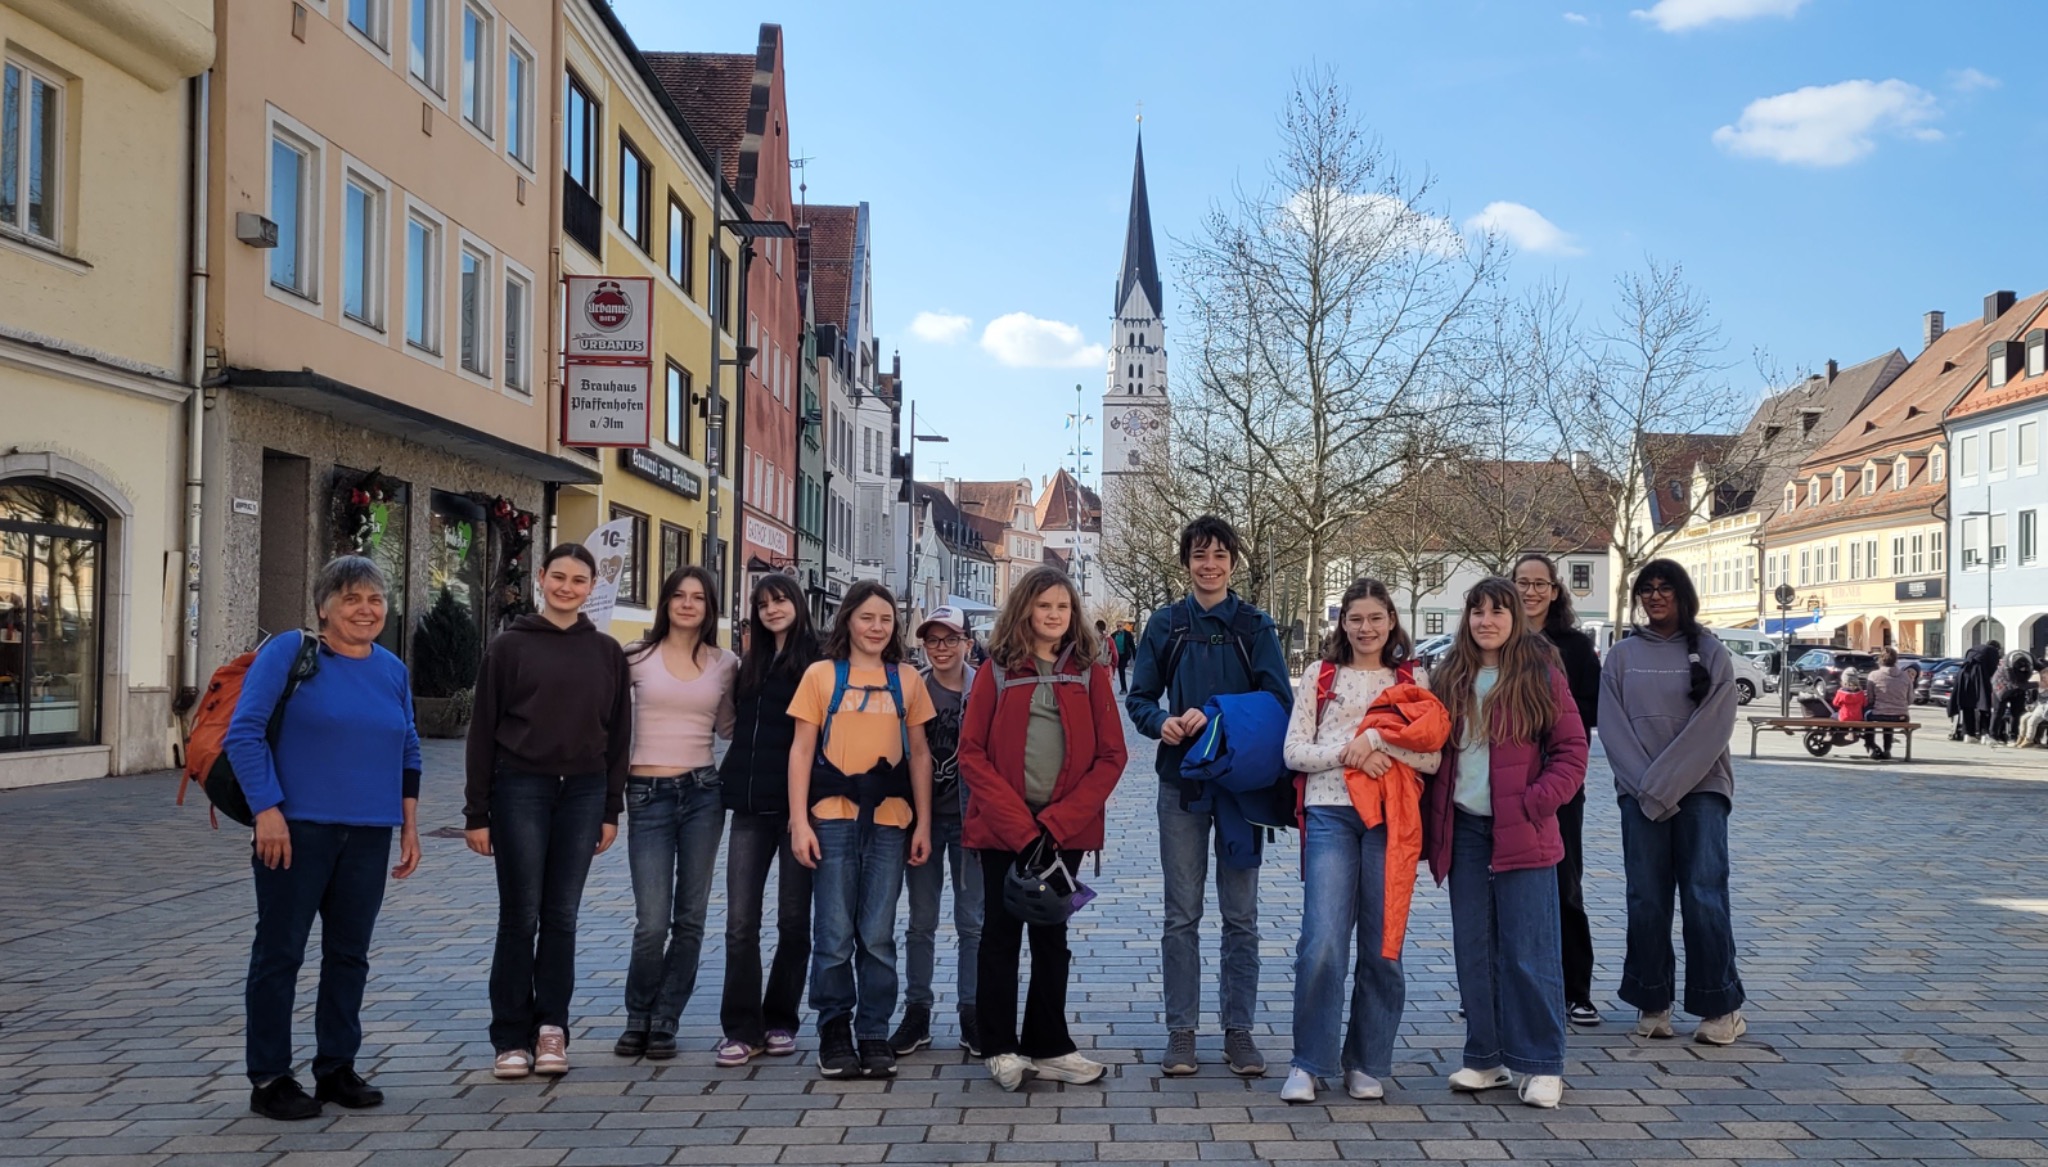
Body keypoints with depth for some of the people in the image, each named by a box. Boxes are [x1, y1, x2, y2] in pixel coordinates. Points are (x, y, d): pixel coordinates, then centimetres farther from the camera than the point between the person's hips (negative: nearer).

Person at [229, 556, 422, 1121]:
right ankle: (269, 1078, 12)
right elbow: (244, 733, -9)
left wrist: (409, 826, 12)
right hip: (296, 829, -5)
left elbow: (408, 753, 17)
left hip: (369, 836, 5)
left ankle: (336, 1068, 23)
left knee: (349, 952, 11)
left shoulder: (393, 670, 10)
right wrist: (267, 811, -15)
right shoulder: (289, 652, -6)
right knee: (280, 951, 2)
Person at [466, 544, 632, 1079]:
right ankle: (512, 1038, 11)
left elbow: (617, 733, 10)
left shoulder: (607, 652, 8)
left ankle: (552, 1030, 16)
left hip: (582, 794, 2)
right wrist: (476, 813, -4)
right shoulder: (510, 646, 0)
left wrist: (611, 810, 5)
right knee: (520, 918, 1)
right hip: (520, 791, -2)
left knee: (562, 917, 7)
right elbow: (483, 730, 0)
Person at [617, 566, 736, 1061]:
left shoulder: (725, 664, 7)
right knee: (652, 922, -6)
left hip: (703, 792, 3)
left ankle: (664, 1022, 20)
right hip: (648, 795, -2)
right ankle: (638, 1018, 17)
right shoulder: (636, 658, 1)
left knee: (690, 918, 6)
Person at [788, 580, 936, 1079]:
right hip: (833, 819, -1)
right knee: (834, 936, 3)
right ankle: (834, 1033, 16)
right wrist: (799, 820, -5)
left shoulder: (907, 679, 9)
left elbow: (919, 753, 12)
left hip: (889, 821, 2)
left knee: (878, 938, 6)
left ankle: (874, 1037, 16)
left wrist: (923, 822, 6)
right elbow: (801, 750, 2)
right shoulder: (821, 674, 3)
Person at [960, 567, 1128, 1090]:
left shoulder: (1090, 672, 3)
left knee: (1052, 936, 10)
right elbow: (972, 753, -4)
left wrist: (1056, 823, -12)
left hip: (1065, 830, 1)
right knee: (1002, 934, 5)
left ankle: (1048, 1046, 19)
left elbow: (1111, 756, -1)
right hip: (1001, 829, -1)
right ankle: (1001, 1048, 15)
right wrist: (1021, 825, -14)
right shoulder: (997, 670, 1)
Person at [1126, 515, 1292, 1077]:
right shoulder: (1164, 625, 6)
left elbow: (1279, 699, -7)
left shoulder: (1255, 626, 2)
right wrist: (1162, 723, -15)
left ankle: (1238, 1029, 15)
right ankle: (1181, 1031, 12)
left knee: (1241, 915, 5)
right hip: (1182, 781, 1)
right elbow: (1139, 698, 7)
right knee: (1181, 915, 4)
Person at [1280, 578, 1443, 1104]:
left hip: (1390, 819, 1)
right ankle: (1308, 1064, 2)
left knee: (1382, 946, 5)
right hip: (1330, 814, -1)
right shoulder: (1320, 675, 10)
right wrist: (1349, 754, -11)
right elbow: (1294, 751, 3)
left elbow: (1433, 758, 0)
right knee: (1322, 942, -11)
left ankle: (1367, 1064, 19)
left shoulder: (1411, 681, 11)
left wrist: (1375, 738, -12)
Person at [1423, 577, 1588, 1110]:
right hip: (1464, 830, 4)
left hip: (1522, 835, -4)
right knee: (1473, 951, 9)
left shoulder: (1541, 676, -1)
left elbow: (1572, 752, -3)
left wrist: (1533, 806, -13)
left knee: (1529, 954, -2)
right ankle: (1485, 1058, 20)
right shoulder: (1449, 678, 11)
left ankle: (1543, 1066, 8)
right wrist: (1433, 819, 3)